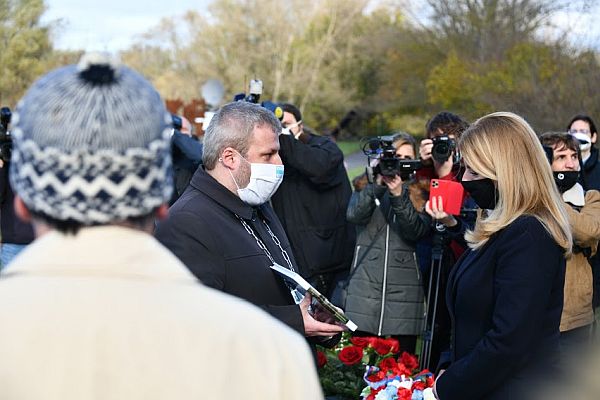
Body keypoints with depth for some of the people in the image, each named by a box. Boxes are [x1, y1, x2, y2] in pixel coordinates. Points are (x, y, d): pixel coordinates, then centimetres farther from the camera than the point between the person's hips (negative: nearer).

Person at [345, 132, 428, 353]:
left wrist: (398, 194, -17)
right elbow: (354, 215, -8)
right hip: (366, 284, 0)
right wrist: (378, 185, -17)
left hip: (404, 286, 0)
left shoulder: (419, 194, 10)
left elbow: (417, 231, -7)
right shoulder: (367, 189, 12)